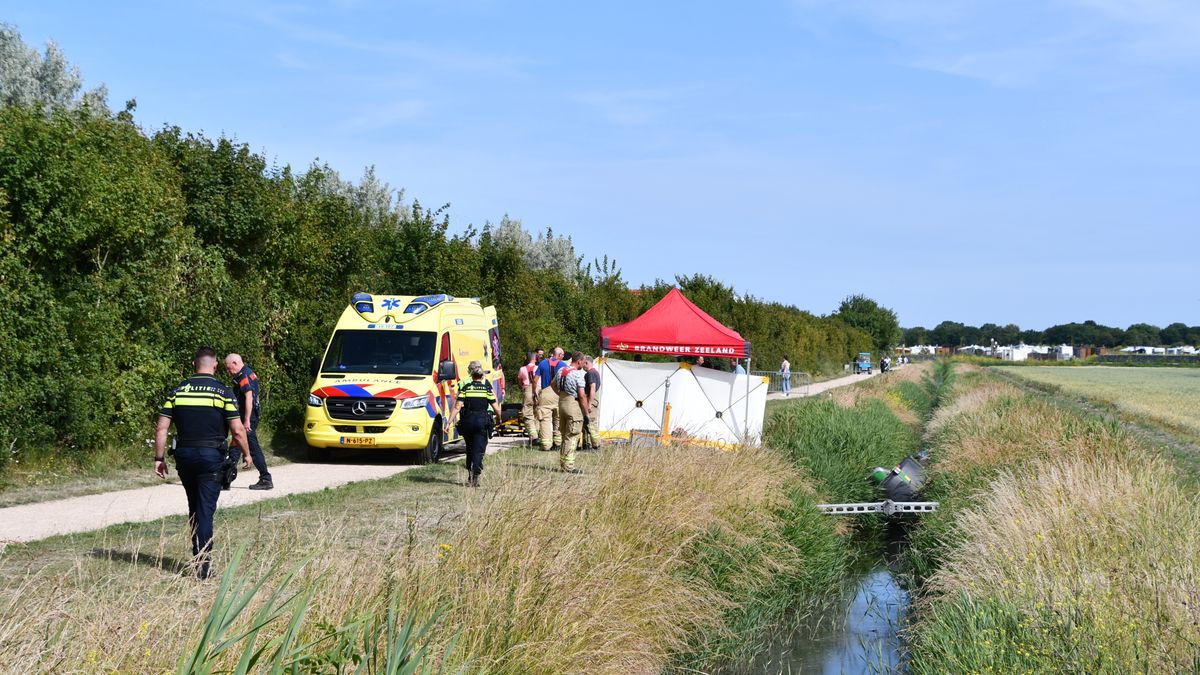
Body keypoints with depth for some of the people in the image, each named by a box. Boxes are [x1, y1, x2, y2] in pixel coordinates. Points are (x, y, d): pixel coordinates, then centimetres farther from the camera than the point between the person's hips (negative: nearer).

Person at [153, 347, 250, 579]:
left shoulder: (177, 391, 5)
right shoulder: (222, 392, -5)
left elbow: (161, 428, 2)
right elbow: (237, 431, -8)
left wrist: (159, 458, 8)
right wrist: (246, 454, 7)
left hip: (184, 455, 3)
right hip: (211, 455, -3)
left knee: (194, 507, 19)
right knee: (205, 508, -3)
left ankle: (198, 555, 28)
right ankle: (203, 563, -8)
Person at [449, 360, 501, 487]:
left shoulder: (465, 387, 0)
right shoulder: (487, 388, 0)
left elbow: (457, 407, -7)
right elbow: (496, 408, 1)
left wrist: (449, 422, -5)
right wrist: (499, 417, 21)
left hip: (467, 420, 1)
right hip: (482, 421, -1)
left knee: (469, 449, 18)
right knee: (478, 450, -2)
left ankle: (470, 475, 22)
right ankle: (475, 475, -18)